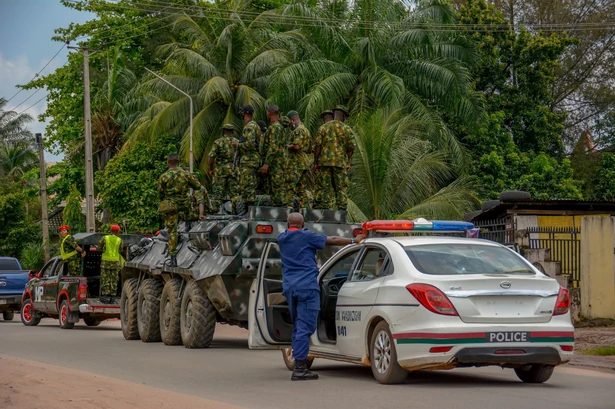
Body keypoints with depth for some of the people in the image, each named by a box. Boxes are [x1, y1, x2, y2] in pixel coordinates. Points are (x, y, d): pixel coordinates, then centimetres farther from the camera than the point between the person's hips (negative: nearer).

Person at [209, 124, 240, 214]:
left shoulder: (218, 142, -5)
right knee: (233, 190, 6)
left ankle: (215, 210, -4)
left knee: (218, 190, 0)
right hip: (233, 170, 2)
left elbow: (212, 157, -9)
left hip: (220, 170, -2)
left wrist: (211, 169, 2)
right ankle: (235, 210, 2)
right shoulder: (237, 142, 4)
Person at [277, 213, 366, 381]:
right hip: (307, 286, -6)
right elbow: (333, 240, 3)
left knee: (298, 327, 14)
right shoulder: (306, 236, -3)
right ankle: (299, 368, -15)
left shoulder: (281, 239, 12)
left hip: (289, 287, 6)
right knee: (304, 327, -9)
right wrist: (354, 240, 12)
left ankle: (299, 366, 13)